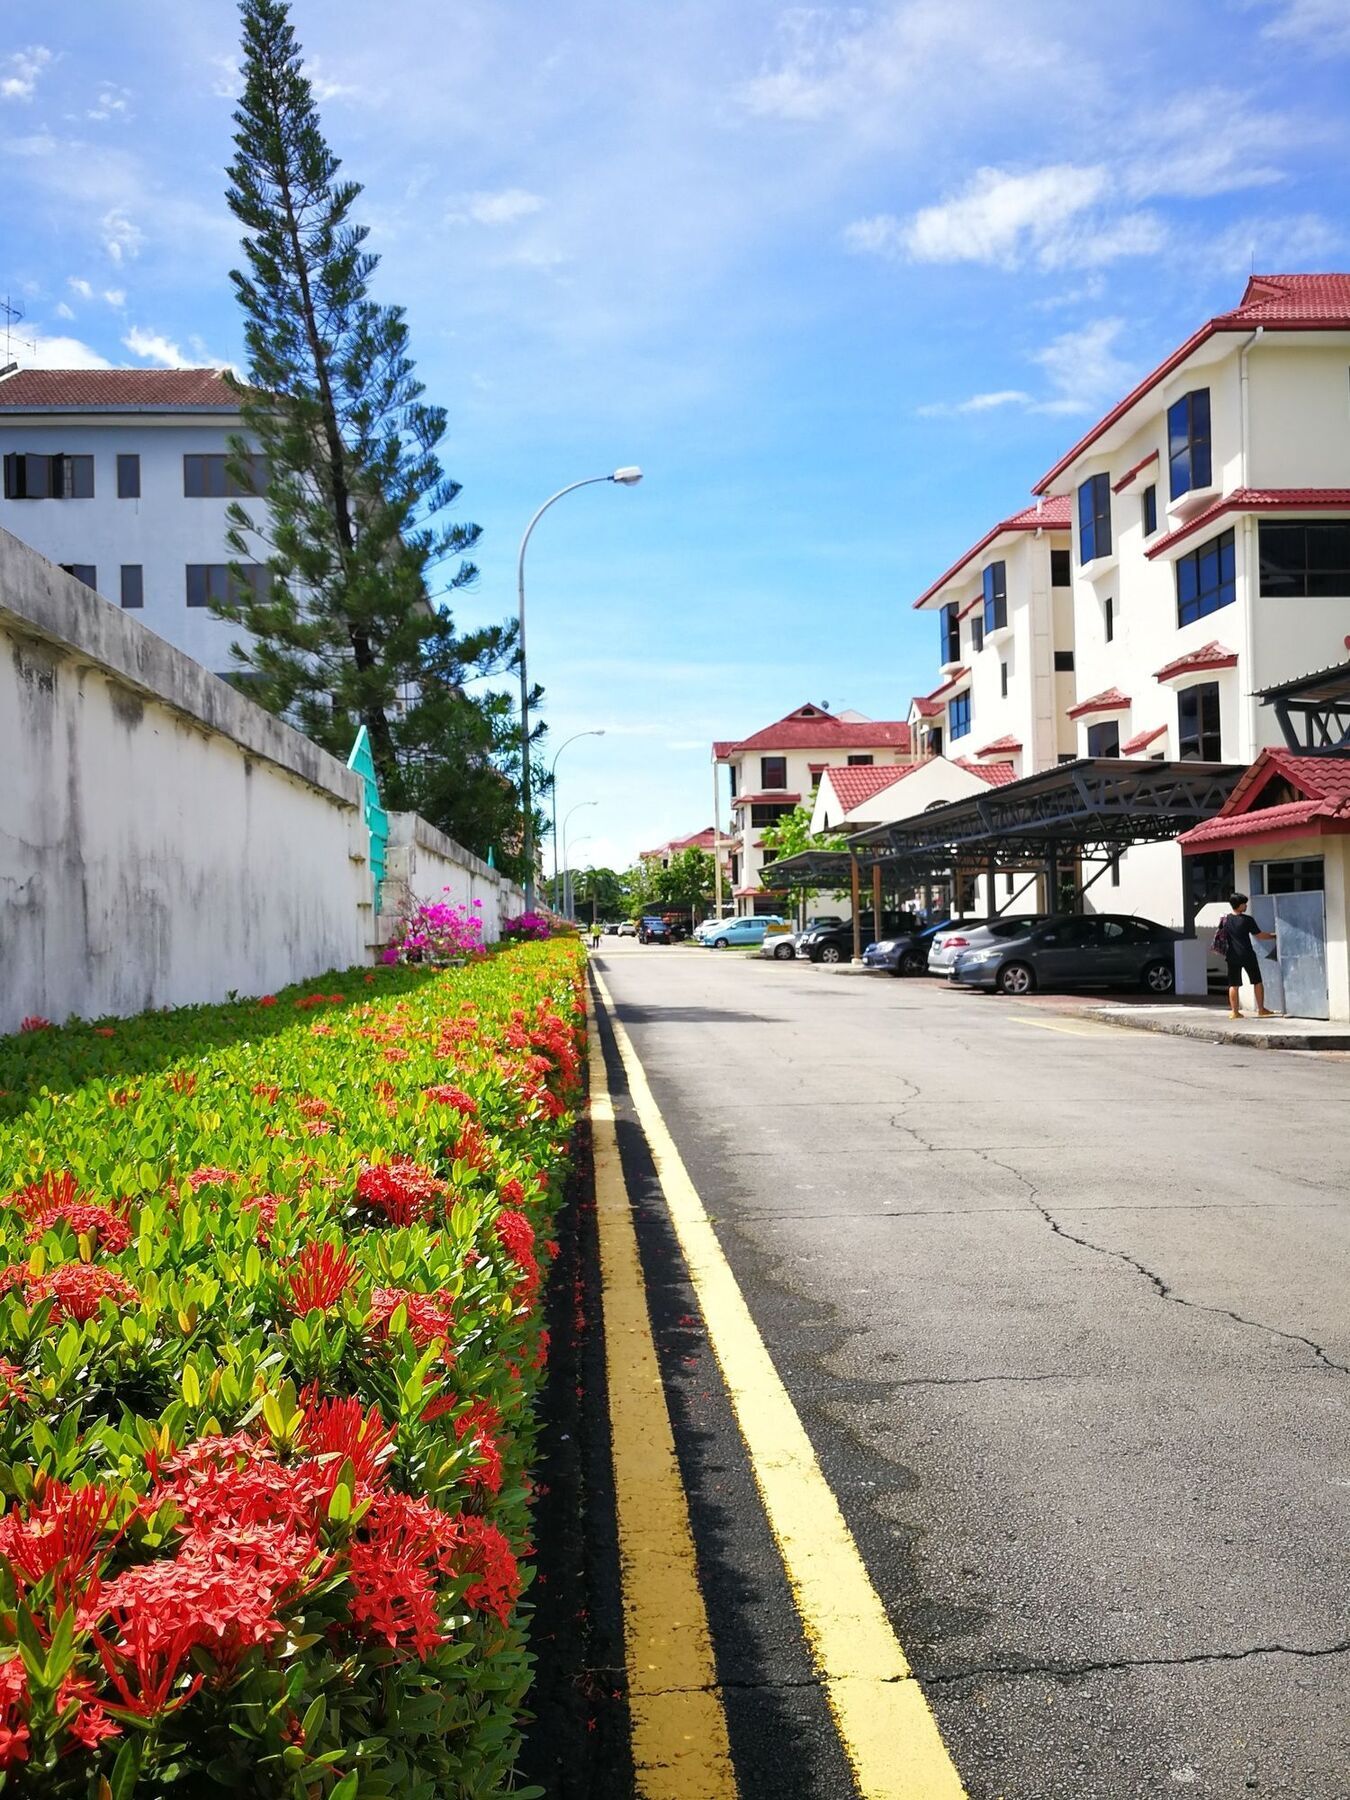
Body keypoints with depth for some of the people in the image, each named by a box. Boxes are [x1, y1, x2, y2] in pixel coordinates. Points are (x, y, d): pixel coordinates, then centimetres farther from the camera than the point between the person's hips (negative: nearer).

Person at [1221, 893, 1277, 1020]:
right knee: (1258, 982, 10)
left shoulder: (1225, 920, 1)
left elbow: (1222, 937, 8)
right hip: (1247, 955, -3)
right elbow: (1259, 935, -1)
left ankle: (1234, 1011, 3)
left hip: (1233, 957, 3)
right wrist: (1272, 935, 13)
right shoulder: (1247, 920, -9)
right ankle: (1261, 1009, 12)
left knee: (1234, 985, 6)